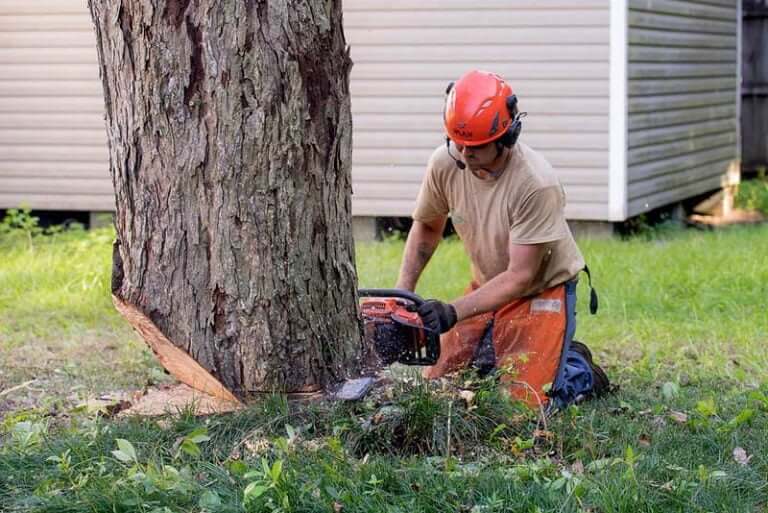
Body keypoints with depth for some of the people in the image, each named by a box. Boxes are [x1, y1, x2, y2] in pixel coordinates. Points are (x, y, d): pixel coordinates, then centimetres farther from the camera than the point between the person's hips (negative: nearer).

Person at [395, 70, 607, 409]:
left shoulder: (537, 183, -31)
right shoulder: (445, 162, -15)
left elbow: (520, 277, -26)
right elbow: (426, 227, 6)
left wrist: (454, 312, -33)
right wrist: (402, 293, -5)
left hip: (541, 292, -6)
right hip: (486, 288, 6)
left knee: (523, 402, -16)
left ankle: (579, 371, 15)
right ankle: (498, 354, 27)